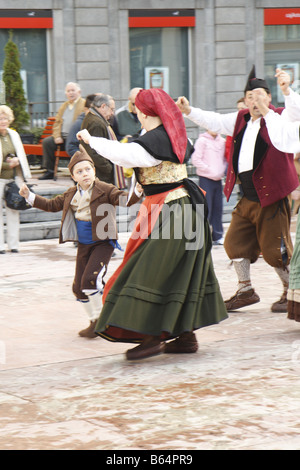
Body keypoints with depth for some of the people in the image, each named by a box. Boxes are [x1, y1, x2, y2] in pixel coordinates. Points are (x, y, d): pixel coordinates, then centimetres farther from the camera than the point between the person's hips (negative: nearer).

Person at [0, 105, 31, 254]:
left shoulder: (14, 135, 11)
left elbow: (21, 155, 18)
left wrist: (17, 161, -3)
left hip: (14, 178, 5)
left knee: (14, 211, 7)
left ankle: (13, 244, 14)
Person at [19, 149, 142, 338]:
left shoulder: (105, 190, -12)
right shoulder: (71, 195, 6)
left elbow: (124, 199, -24)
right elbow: (52, 205, 17)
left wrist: (137, 192, -45)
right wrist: (30, 196, 12)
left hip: (103, 243, -7)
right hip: (84, 245, 7)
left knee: (90, 279, -22)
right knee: (79, 287, 9)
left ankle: (101, 318, -4)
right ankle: (95, 322, 25)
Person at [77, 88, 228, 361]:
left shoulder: (153, 140, -17)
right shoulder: (174, 136, 11)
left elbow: (124, 154, -32)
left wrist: (92, 140, -19)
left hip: (167, 213, -10)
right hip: (184, 205, 10)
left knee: (153, 273, -7)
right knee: (180, 273, 13)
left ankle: (153, 337, -9)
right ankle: (187, 335, 16)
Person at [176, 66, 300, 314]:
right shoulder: (241, 120, 14)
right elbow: (215, 122, 24)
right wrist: (189, 111, 14)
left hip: (272, 197, -8)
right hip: (247, 198, 8)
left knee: (275, 249, -4)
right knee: (235, 242, 12)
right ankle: (246, 291, 26)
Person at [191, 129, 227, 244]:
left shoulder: (222, 141, 8)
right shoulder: (202, 140, -7)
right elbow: (196, 159, -10)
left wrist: (221, 171, 0)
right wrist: (210, 171, -12)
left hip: (218, 179, 5)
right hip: (206, 179, -5)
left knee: (218, 207, 8)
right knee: (206, 209, -7)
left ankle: (217, 236, 14)